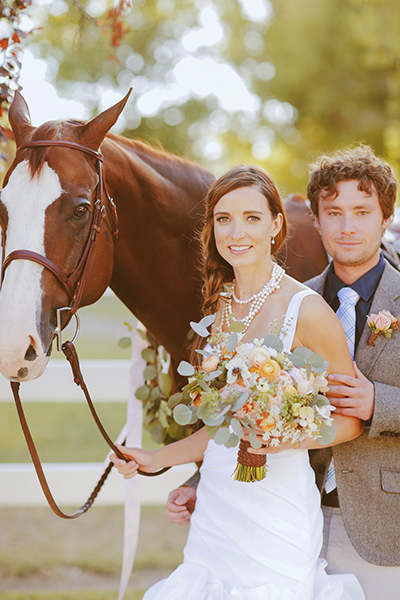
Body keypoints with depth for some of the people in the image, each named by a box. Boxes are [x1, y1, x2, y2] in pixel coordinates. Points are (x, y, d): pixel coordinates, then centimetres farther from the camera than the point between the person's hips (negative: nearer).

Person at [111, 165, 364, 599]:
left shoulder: (307, 311, -11)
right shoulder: (220, 309, 9)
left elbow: (351, 420, -8)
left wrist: (284, 438, -22)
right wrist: (157, 460, 14)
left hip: (276, 510, -6)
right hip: (214, 507, 6)